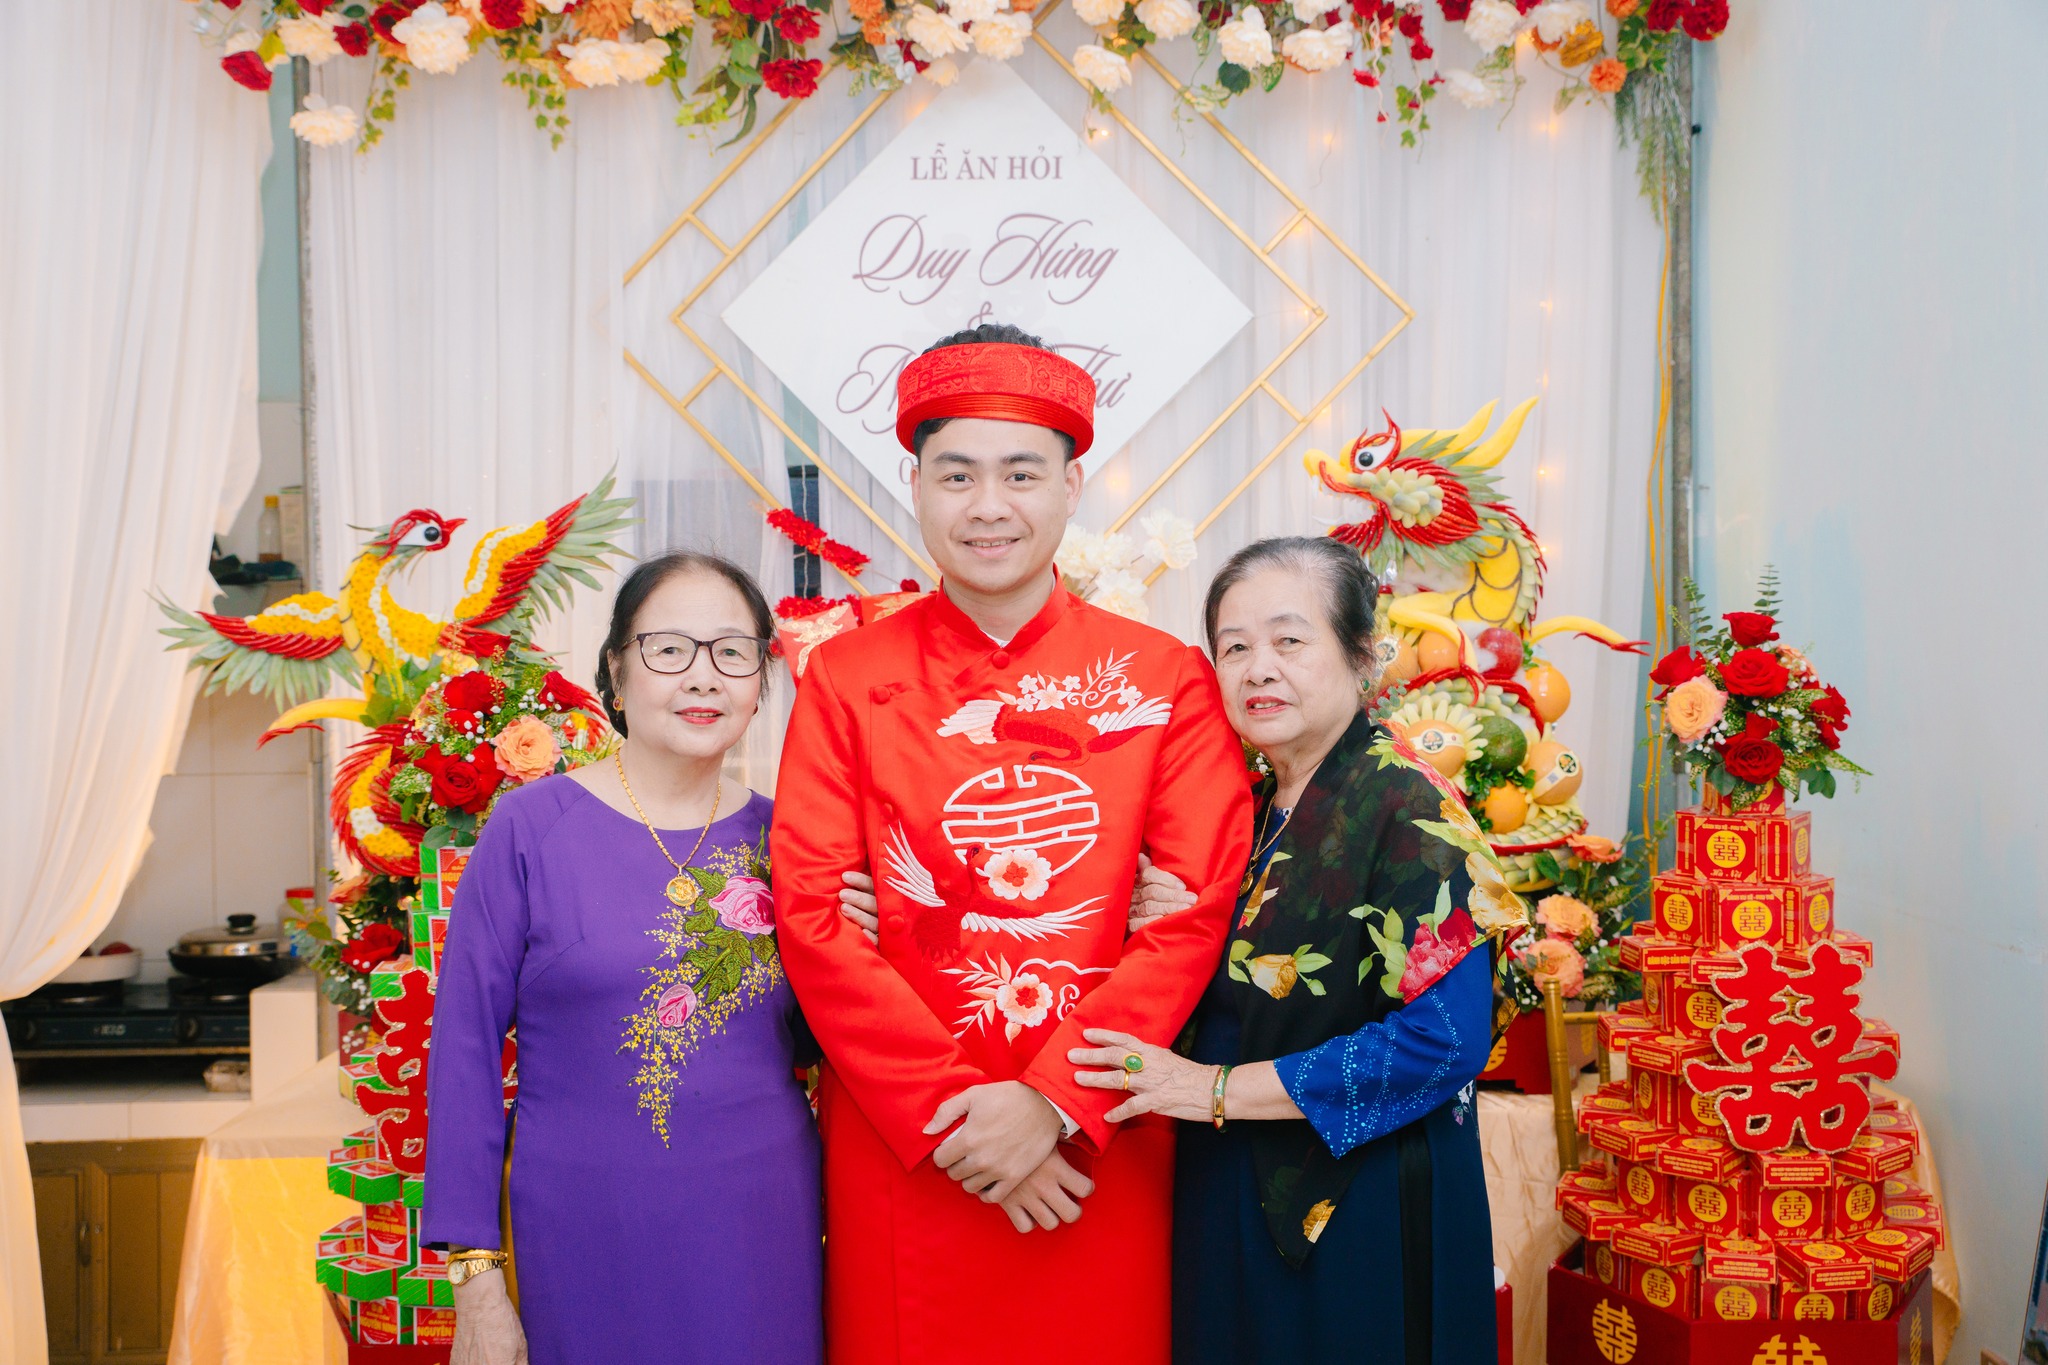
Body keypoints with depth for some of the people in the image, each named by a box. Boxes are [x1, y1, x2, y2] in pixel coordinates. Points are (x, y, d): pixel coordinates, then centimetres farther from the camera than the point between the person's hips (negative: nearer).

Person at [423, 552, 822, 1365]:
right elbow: (466, 1048, -5)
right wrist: (476, 1279, -7)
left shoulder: (777, 838, 3)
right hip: (588, 1243, -3)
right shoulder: (530, 828, -7)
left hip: (767, 1235, 3)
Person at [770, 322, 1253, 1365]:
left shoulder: (1167, 681, 1)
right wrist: (949, 1113, -11)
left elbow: (1196, 910, -5)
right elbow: (812, 917, -5)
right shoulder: (846, 680, 1)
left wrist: (1053, 1101, -13)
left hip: (1096, 1150, 0)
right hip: (899, 1152, 0)